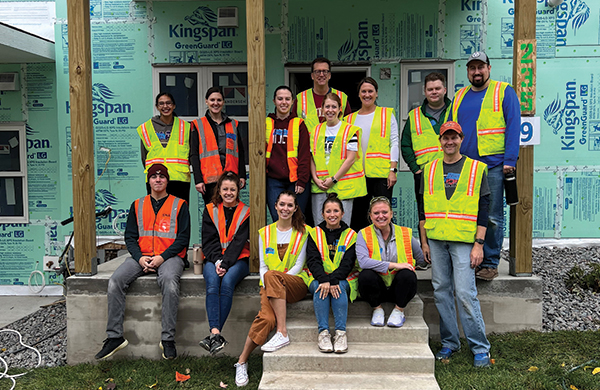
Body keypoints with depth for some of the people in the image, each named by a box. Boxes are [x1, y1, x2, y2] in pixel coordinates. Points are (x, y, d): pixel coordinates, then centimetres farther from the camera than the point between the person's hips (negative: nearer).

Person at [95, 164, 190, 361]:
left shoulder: (179, 205, 8)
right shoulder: (137, 205, 18)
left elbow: (183, 238, 0)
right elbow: (130, 236, 12)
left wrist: (162, 257, -13)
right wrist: (139, 257, -8)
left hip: (169, 256, -3)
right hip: (141, 256, 4)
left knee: (169, 280, -35)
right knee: (115, 281, -22)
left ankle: (168, 339, -27)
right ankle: (114, 336, -14)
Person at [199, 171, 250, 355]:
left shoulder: (245, 212, 7)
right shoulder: (210, 210, 11)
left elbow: (239, 242, -4)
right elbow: (208, 240, 4)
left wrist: (226, 263, -18)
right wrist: (217, 261, -14)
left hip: (237, 259, -1)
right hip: (214, 259, 1)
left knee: (227, 282, -32)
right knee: (212, 283, -31)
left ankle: (214, 334, -31)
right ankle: (215, 333, -38)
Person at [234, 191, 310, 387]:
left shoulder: (303, 232, 8)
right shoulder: (265, 232, 15)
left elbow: (299, 265, 1)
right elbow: (262, 266, 11)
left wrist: (276, 279, -12)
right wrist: (267, 284, -9)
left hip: (296, 284, -1)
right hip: (270, 285, 1)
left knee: (272, 275, -35)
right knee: (267, 318, -29)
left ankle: (282, 333, -30)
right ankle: (242, 362, -13)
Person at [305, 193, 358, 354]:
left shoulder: (350, 235, 6)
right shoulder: (315, 234, 8)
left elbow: (348, 263, -6)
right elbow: (312, 260, -5)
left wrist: (333, 280, -26)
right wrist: (323, 279, -26)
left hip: (343, 279, 0)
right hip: (319, 278, 1)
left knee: (339, 287, -33)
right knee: (320, 287, -32)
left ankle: (341, 332, -35)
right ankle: (323, 331, -34)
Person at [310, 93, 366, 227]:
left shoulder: (350, 130, -1)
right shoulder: (316, 131, 13)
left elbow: (350, 158, -8)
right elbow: (312, 158, 12)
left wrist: (334, 179, -12)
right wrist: (315, 178, -2)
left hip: (343, 185, -4)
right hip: (319, 186, 4)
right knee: (319, 226, 6)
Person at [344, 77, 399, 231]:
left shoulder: (387, 114, 8)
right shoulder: (350, 119, 16)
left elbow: (394, 143, 3)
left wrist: (393, 169, -6)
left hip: (382, 173, -3)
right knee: (358, 217, 6)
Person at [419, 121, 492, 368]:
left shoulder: (476, 169, 4)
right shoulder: (429, 170, 11)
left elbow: (483, 208, 1)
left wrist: (479, 244, -6)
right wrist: (424, 242, 8)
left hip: (464, 240, -3)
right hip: (436, 240, 3)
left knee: (465, 293, -7)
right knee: (441, 292, 7)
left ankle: (480, 347, 6)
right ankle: (449, 342, 21)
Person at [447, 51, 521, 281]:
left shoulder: (504, 92, 4)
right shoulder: (459, 96, 17)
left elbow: (513, 127, -3)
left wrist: (510, 160, -12)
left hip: (493, 166, -4)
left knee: (492, 217, 0)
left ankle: (490, 264, 11)